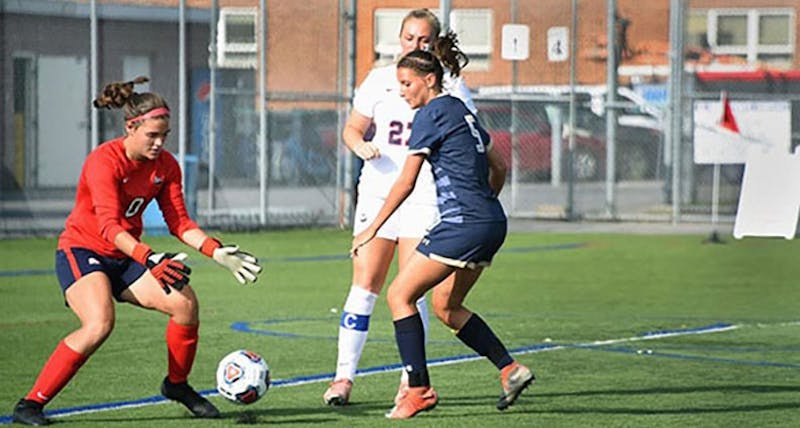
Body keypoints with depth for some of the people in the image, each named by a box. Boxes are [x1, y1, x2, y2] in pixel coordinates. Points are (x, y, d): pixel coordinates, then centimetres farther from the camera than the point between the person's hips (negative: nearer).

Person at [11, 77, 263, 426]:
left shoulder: (165, 165, -1)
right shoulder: (104, 161, -22)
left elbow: (179, 222, 3)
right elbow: (109, 226, -31)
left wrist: (217, 252, -13)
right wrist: (150, 259, -45)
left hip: (126, 257, 6)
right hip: (81, 251, -6)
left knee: (186, 303, -14)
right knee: (99, 324, -31)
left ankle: (177, 384, 12)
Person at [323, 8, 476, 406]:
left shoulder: (450, 85, 4)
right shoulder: (379, 79, 9)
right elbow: (353, 127, 15)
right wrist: (360, 145, -8)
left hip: (425, 197, -2)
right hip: (378, 190, 2)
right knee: (364, 284, -3)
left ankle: (412, 379, 4)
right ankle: (344, 376, 1)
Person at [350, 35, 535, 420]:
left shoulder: (430, 114, -8)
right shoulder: (461, 111, 18)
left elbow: (406, 182, -9)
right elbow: (498, 168, 26)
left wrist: (373, 228, -5)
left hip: (462, 224, -9)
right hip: (492, 224, 9)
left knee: (399, 295, -2)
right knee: (445, 305, 20)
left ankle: (419, 390, -5)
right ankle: (510, 369, 14)